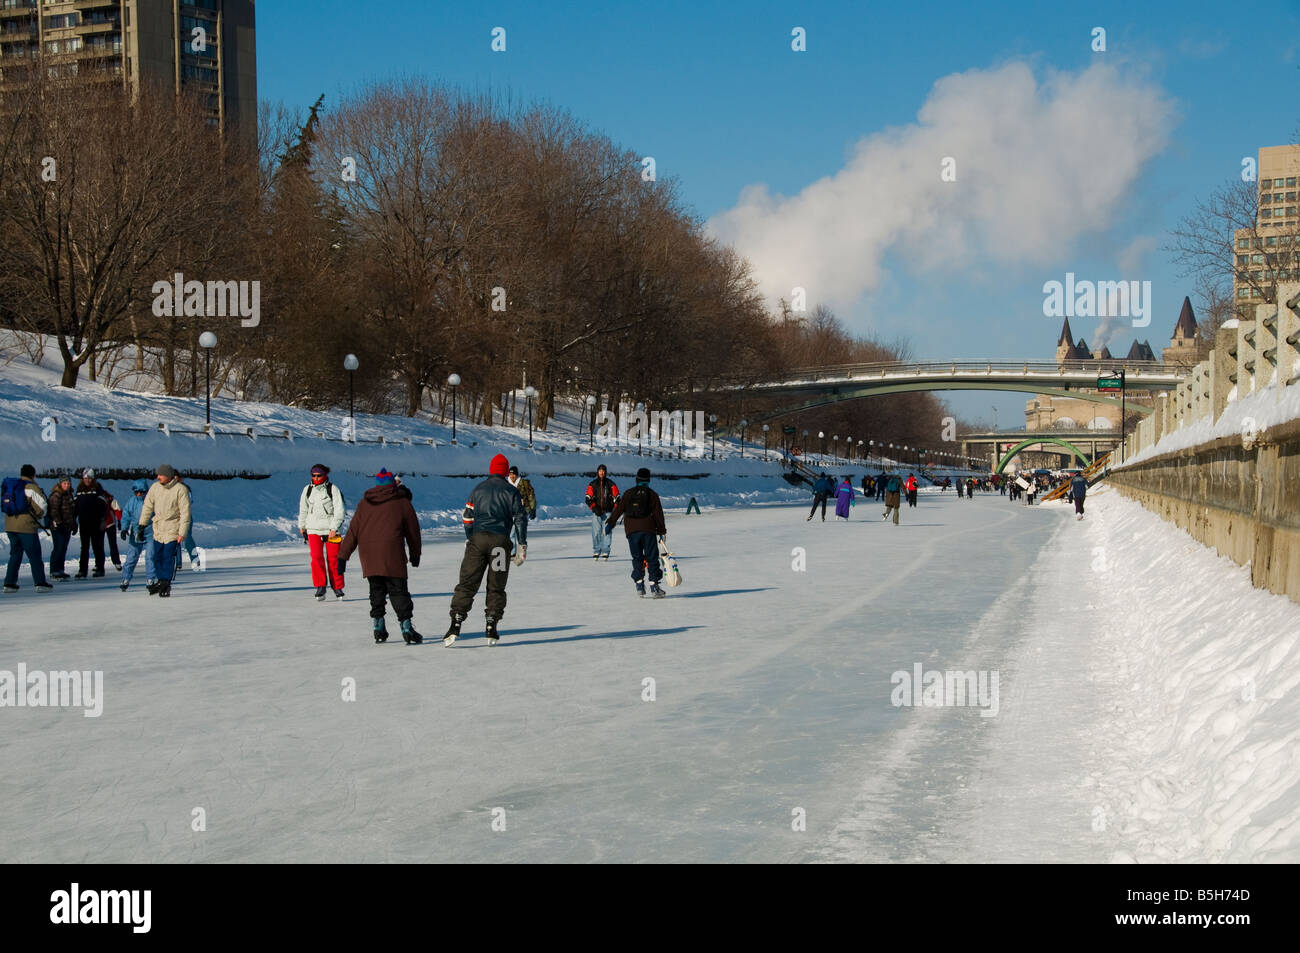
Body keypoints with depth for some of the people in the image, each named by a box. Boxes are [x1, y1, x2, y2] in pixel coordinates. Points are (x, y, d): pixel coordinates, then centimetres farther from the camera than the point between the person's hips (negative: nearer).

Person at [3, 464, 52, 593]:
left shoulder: (8, 486, 11)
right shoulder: (32, 487, -10)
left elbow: (5, 505, 13)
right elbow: (42, 505, -11)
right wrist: (39, 517, 8)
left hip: (10, 526, 6)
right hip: (26, 526, -6)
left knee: (15, 554, 15)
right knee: (34, 555, 0)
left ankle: (9, 583, 12)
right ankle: (40, 583, -3)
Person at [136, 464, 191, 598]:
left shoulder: (180, 490, -14)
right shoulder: (155, 487, 1)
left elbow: (185, 513, -13)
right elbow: (148, 506, 11)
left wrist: (182, 533, -17)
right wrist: (142, 525, 8)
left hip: (173, 530, -5)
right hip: (158, 529, 5)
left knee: (169, 558, -6)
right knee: (157, 557, 8)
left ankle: (166, 583, 5)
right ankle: (161, 581, 22)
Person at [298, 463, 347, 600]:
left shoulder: (333, 489, -6)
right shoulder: (307, 490, 7)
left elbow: (339, 510, -7)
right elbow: (303, 509, 19)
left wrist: (334, 528, -13)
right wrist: (302, 526, 23)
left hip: (331, 529, -2)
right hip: (313, 529, 2)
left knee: (333, 558, 1)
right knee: (316, 557, -10)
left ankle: (337, 587, 14)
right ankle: (320, 587, -4)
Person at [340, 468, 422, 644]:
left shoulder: (364, 503, 13)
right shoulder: (402, 502, 6)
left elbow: (353, 531, 10)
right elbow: (413, 530, 12)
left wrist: (343, 556, 11)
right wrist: (415, 554, 24)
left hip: (368, 555, 3)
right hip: (392, 553, -3)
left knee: (376, 590, 14)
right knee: (398, 591, -1)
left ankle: (378, 629, 12)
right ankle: (406, 627, -9)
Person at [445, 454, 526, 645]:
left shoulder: (478, 489, 11)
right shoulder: (511, 491, 5)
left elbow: (467, 518, 12)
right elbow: (520, 518, -1)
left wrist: (469, 540, 23)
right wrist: (522, 545, 3)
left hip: (478, 538, 1)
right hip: (500, 541, -1)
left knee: (467, 584, 2)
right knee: (496, 587, 9)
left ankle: (455, 624, -10)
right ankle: (491, 629, 6)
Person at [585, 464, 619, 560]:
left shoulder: (611, 484, 7)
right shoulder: (592, 484, 9)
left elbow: (616, 497, 7)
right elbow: (588, 498, 5)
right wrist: (594, 508, -10)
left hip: (607, 512, -1)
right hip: (596, 512, 1)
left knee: (606, 532, -6)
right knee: (596, 532, -6)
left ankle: (605, 552, -2)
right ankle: (596, 552, -1)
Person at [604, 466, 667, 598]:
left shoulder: (628, 494, 8)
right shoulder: (652, 494, 4)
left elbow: (618, 509, 6)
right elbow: (658, 514, 3)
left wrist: (610, 523, 14)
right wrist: (662, 532, 7)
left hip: (631, 530, 2)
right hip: (648, 530, -2)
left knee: (637, 558, 11)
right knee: (652, 558, 1)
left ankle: (639, 584, 3)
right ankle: (654, 586, -7)